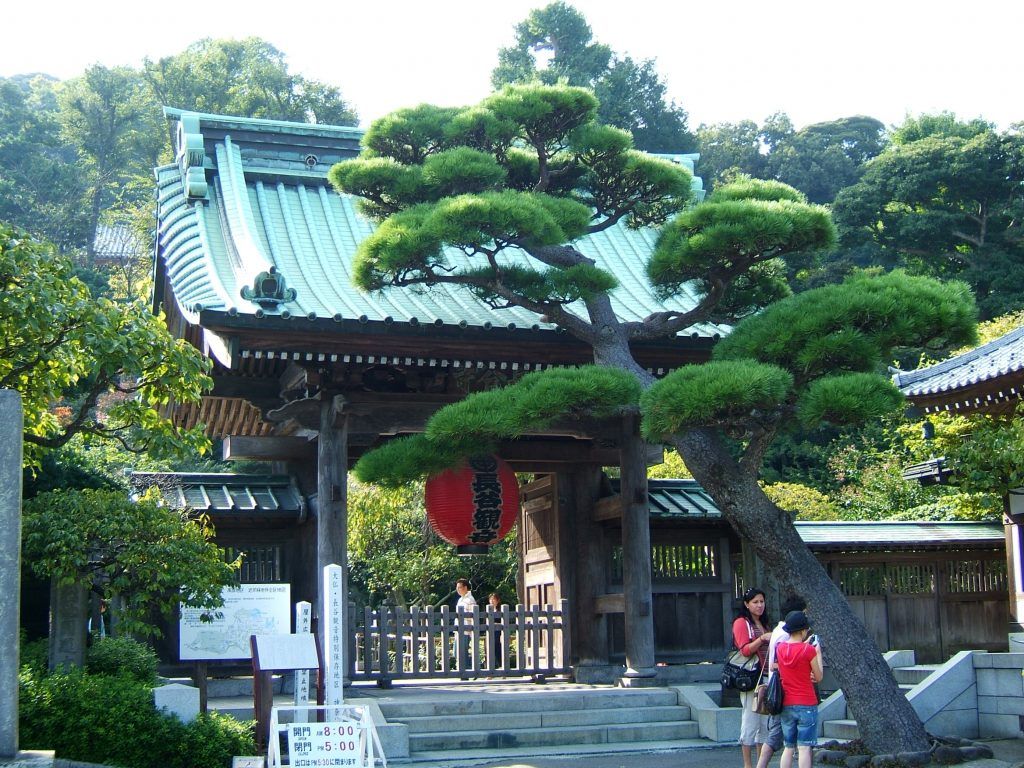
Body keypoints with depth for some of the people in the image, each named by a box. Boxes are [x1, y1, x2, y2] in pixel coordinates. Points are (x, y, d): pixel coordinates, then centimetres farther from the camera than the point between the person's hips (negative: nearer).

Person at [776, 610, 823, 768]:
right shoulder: (809, 650, -12)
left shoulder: (780, 648, 3)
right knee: (805, 748, -4)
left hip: (786, 705, 5)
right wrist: (818, 653, 7)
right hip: (807, 705, -5)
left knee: (788, 748, 12)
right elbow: (818, 678, -3)